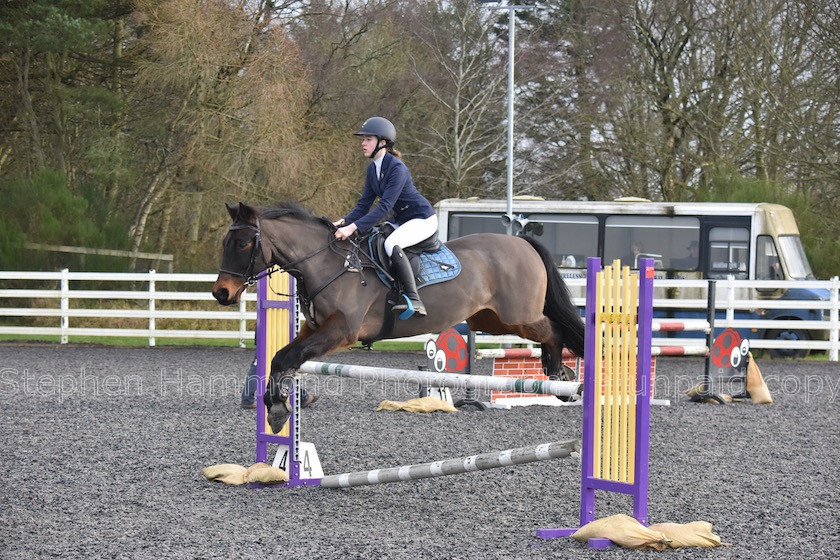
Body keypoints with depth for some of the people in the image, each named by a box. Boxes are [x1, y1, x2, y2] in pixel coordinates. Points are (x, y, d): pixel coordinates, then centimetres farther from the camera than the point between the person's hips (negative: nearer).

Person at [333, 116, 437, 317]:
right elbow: (364, 204, 4)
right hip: (400, 221, 10)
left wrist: (354, 227, -37)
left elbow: (385, 206, -31)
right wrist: (344, 222, -15)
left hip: (422, 220, -10)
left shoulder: (397, 168, -24)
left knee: (391, 244, -34)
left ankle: (414, 300, -35)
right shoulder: (372, 169, 4)